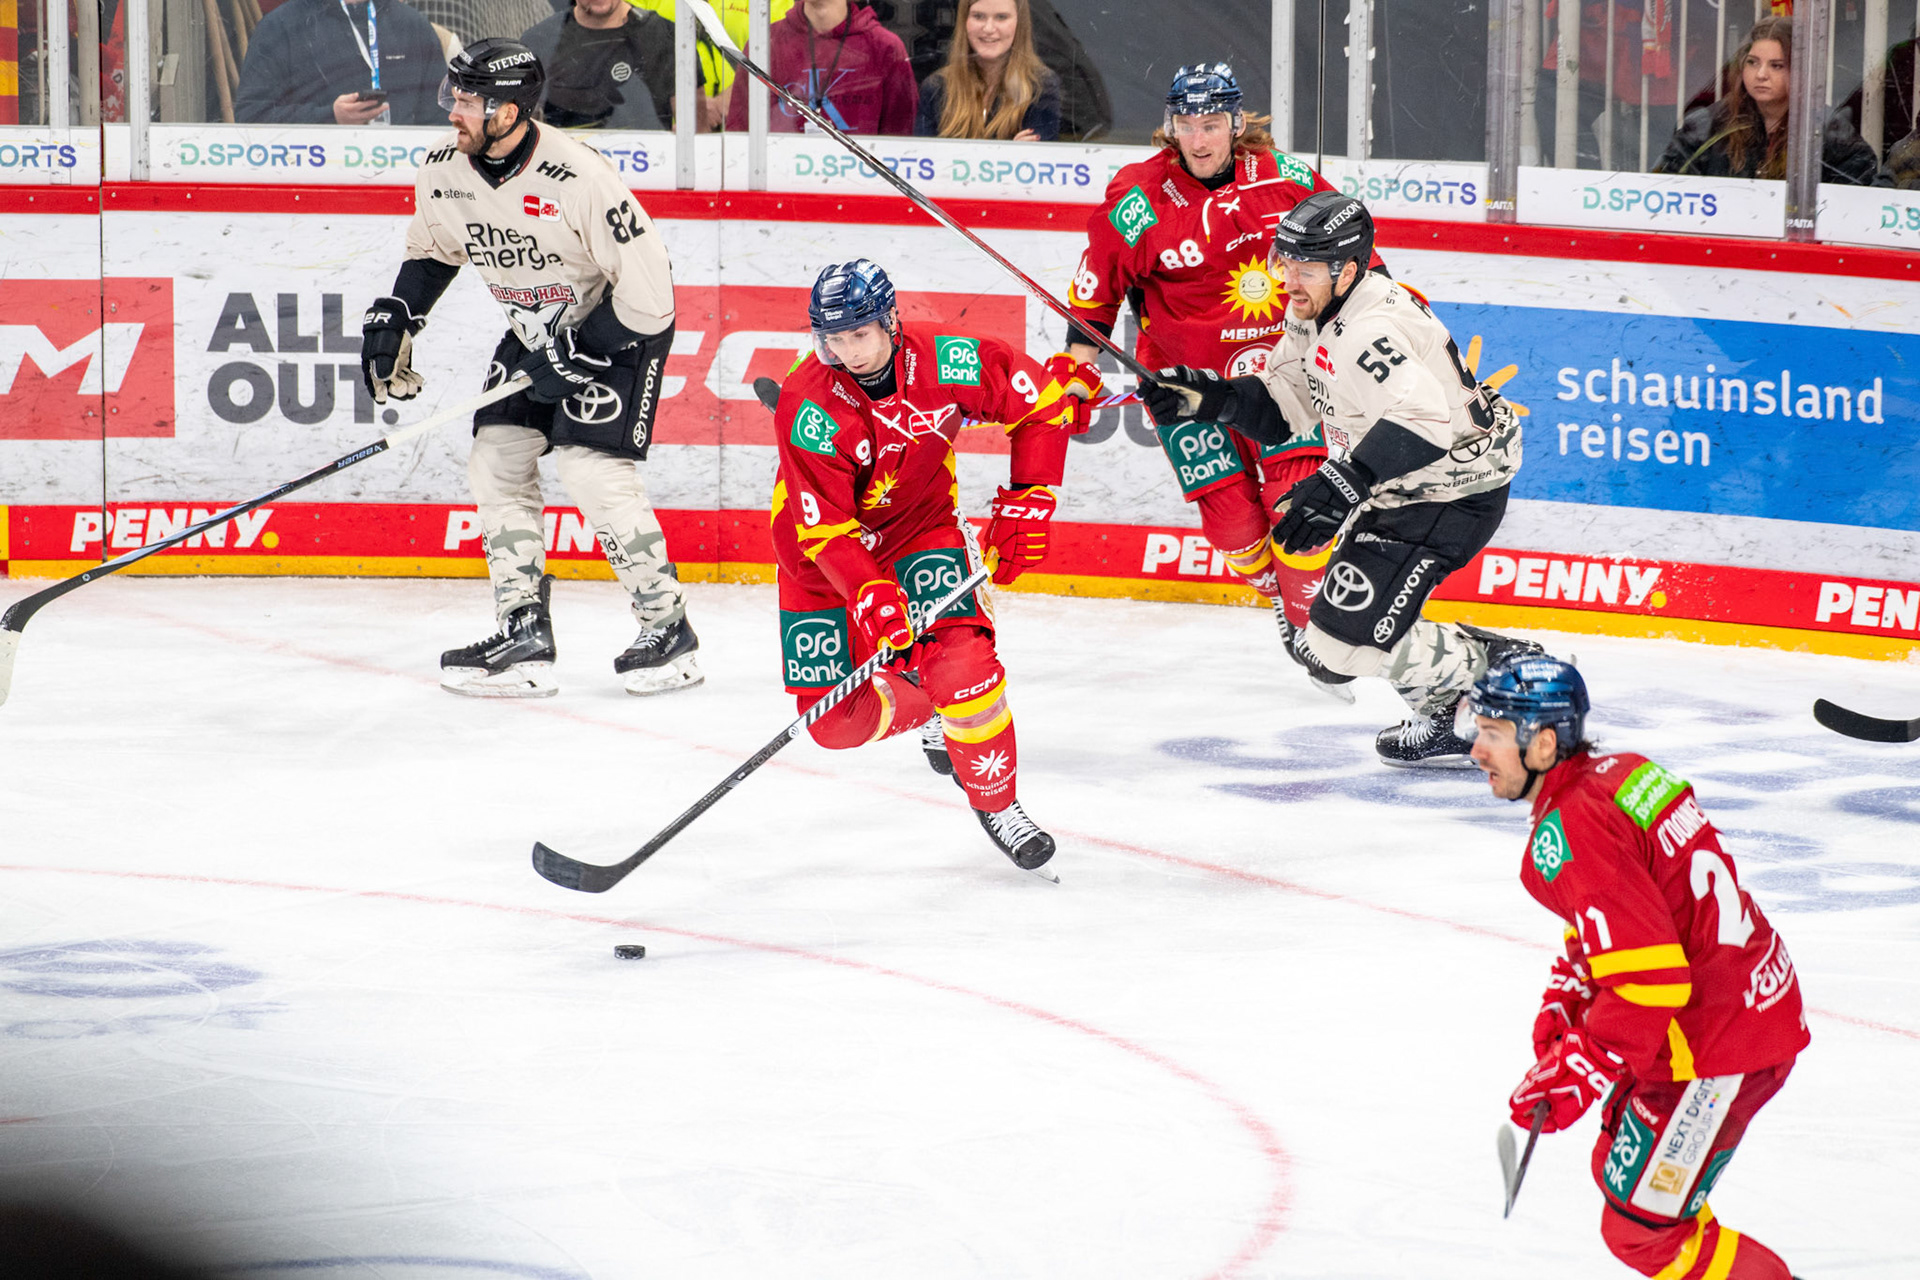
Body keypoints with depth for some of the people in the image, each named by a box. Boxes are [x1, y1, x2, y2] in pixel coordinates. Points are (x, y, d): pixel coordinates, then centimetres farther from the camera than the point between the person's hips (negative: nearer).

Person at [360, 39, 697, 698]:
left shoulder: (577, 177, -31)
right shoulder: (444, 173, -9)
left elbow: (646, 283, -27)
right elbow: (433, 249, 14)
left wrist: (576, 353, -24)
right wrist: (392, 322, 3)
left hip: (621, 325, -8)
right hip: (536, 330, 8)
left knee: (590, 465, -18)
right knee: (496, 460, -2)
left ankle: (668, 627, -6)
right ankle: (524, 633, 5)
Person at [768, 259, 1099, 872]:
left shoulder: (944, 364, -22)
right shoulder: (808, 407, -29)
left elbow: (1040, 402, -7)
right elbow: (826, 528, -28)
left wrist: (1027, 500, -14)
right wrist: (870, 595, -43)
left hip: (920, 528, 1)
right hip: (821, 553, -1)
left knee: (962, 661, -23)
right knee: (837, 722, -4)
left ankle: (996, 803, -3)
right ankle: (920, 706, 30)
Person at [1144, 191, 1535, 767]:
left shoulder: (1367, 334, -29)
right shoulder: (1316, 315, 4)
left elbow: (1423, 420, -42)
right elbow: (1284, 410, 11)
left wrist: (1342, 486, -49)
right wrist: (1212, 397, -4)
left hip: (1451, 494, -11)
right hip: (1402, 488, 11)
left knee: (1349, 637, -14)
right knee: (1340, 619, 20)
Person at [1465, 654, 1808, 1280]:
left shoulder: (1570, 833, -23)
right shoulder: (1619, 773, 8)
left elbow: (1646, 977, -29)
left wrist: (1579, 1071, -21)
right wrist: (1566, 996, 17)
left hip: (1715, 1045, -10)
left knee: (1641, 1226, -3)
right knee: (1621, 1174, 24)